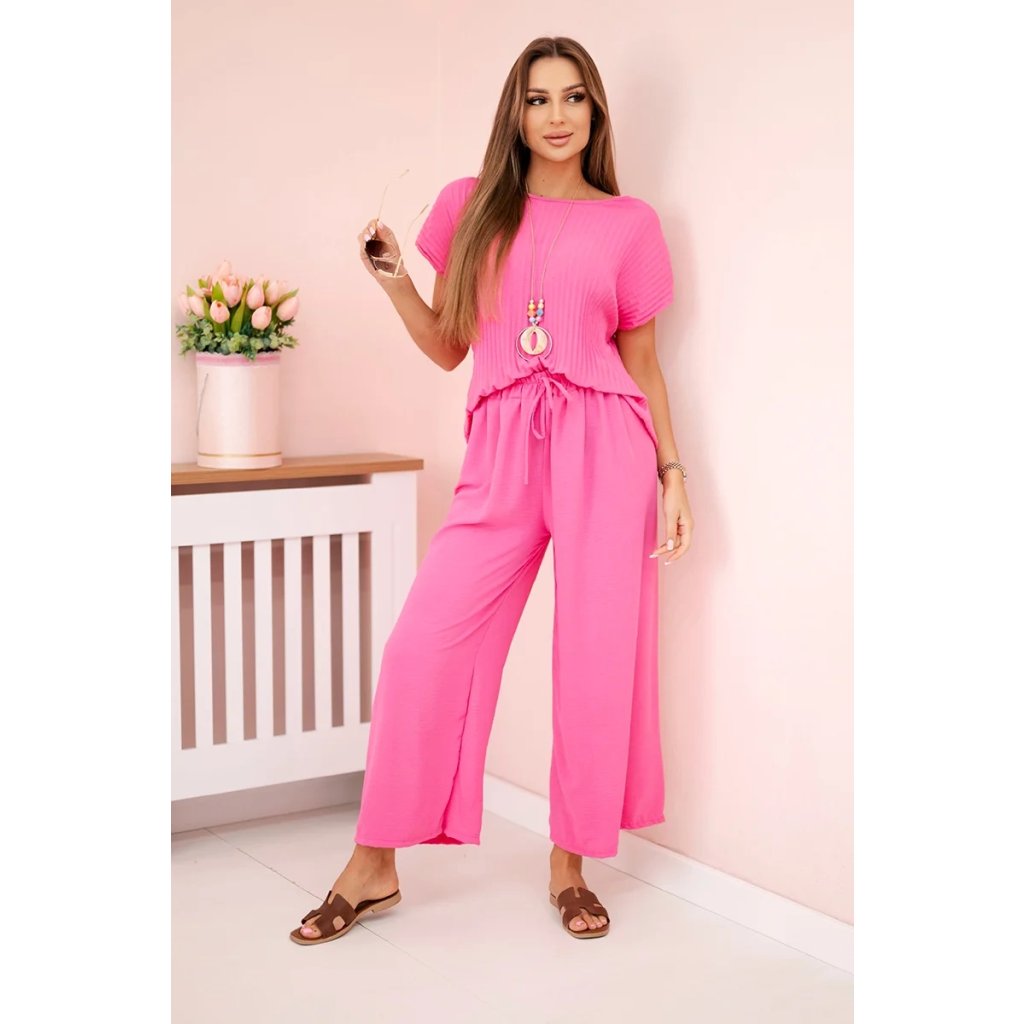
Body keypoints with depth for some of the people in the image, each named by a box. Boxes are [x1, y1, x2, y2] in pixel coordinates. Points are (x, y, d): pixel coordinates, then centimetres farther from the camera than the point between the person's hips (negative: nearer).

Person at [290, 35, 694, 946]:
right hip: (503, 454, 1)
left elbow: (644, 362, 12)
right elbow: (448, 347, 16)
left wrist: (673, 471, 5)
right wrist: (393, 280, 0)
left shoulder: (629, 223, 9)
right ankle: (375, 865, 5)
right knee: (424, 644, -7)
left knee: (597, 657, -1)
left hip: (606, 447, -1)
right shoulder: (471, 207, 11)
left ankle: (571, 862, 16)